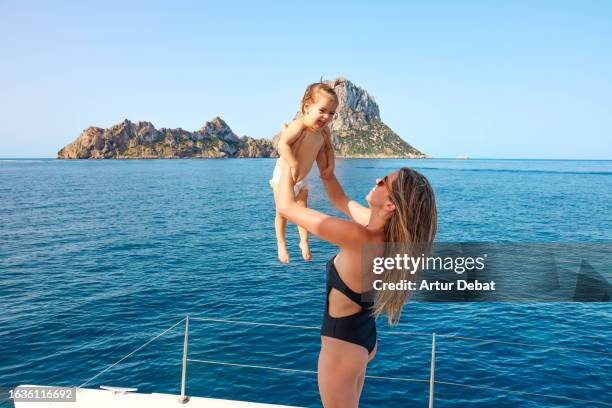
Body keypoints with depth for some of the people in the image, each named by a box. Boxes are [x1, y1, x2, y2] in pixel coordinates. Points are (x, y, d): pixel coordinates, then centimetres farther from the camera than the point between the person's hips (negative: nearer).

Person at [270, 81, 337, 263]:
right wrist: (294, 165, -45)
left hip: (303, 178, 6)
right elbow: (282, 144, -44)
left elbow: (328, 149, 11)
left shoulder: (324, 132, -7)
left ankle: (304, 242, 30)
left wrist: (330, 165, -3)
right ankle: (281, 245, 23)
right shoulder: (298, 126, -32)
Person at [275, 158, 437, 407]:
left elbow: (286, 207, -25)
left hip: (342, 346, -7)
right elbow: (341, 201, 8)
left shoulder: (358, 238, -33)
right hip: (364, 339, 7)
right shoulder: (384, 229, -10)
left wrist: (287, 162, -11)